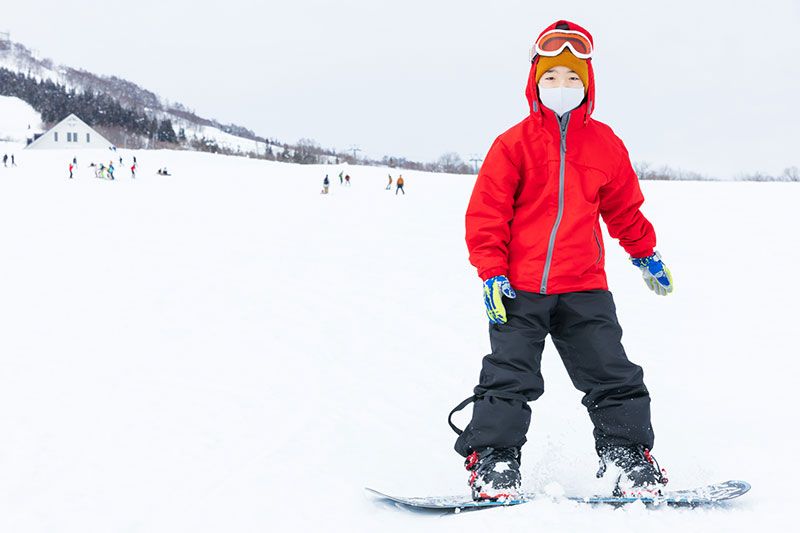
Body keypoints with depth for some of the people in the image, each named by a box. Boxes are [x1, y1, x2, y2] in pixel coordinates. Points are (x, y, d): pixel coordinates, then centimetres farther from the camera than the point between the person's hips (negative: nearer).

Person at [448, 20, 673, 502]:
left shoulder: (604, 145, 6)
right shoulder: (514, 144, -3)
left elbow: (625, 207, 21)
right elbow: (487, 211, -4)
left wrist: (646, 254, 27)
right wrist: (491, 271, -9)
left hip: (584, 287, 3)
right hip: (520, 286, -3)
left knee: (613, 375, 4)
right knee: (509, 378, -2)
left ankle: (628, 457, 15)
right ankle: (493, 463, 5)